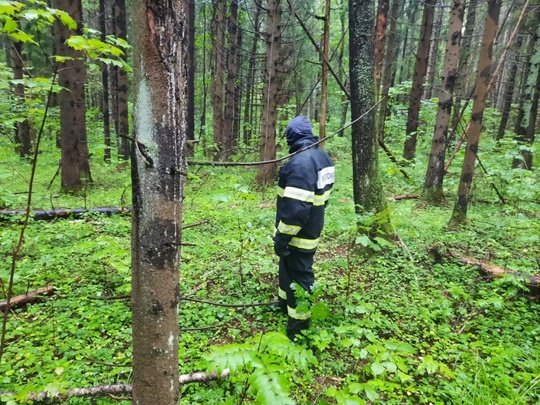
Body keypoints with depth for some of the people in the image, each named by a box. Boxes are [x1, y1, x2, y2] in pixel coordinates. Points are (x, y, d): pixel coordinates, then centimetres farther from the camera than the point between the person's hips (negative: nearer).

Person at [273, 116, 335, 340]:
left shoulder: (299, 162, -26)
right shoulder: (322, 156, 5)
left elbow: (296, 207, -31)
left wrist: (282, 237, -21)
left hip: (298, 234, -9)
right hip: (311, 228, 9)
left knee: (298, 276, 4)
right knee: (288, 268, 27)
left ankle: (298, 327, 20)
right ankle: (285, 302, 48)